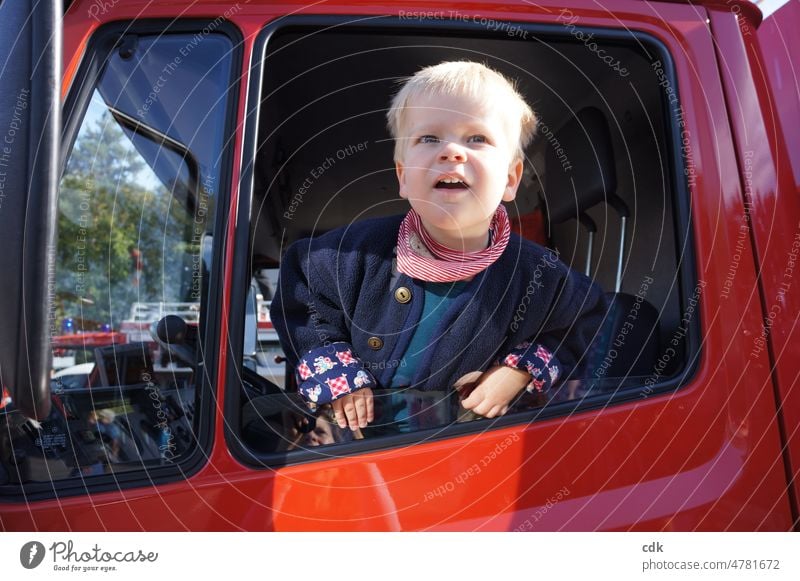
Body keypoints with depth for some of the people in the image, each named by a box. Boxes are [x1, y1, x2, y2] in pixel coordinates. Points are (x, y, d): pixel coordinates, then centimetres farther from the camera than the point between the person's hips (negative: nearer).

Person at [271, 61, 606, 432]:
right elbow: (297, 297, 0)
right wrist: (333, 369, -11)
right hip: (356, 427, 1)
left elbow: (584, 322, 5)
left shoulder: (538, 276, -14)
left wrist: (523, 370, -10)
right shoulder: (361, 249, -15)